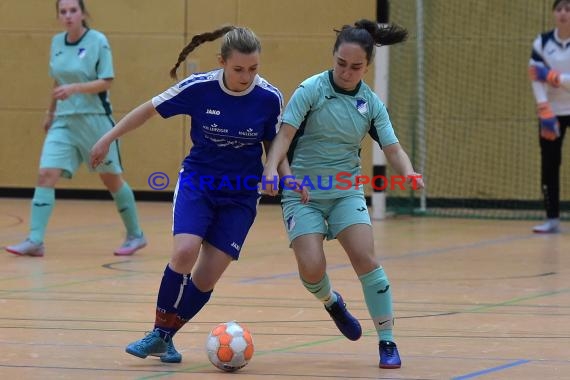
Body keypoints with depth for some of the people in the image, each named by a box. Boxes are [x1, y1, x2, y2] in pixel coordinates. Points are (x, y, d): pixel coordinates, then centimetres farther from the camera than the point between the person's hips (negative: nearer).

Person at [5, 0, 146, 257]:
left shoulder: (98, 41, -10)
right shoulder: (57, 42, 6)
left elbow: (106, 82, -13)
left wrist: (75, 88, -26)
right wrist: (50, 112, 23)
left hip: (95, 119, -4)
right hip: (64, 121, 4)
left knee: (111, 179, 8)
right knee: (46, 175, -12)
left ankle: (135, 235, 25)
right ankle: (35, 240, -15)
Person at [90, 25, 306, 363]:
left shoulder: (270, 98, -13)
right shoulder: (199, 88, -16)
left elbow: (274, 146, 2)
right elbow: (150, 109, -1)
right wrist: (109, 138, 1)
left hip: (241, 195, 1)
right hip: (197, 182, -1)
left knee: (206, 278, -5)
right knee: (185, 252, -25)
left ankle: (165, 337, 16)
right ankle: (158, 331, -6)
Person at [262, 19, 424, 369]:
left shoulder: (371, 103, 1)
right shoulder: (312, 89, -10)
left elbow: (393, 147, -3)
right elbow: (286, 133, -16)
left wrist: (409, 173, -24)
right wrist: (271, 168, -34)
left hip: (347, 192, 2)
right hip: (303, 192, -2)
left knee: (365, 258, -18)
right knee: (312, 267, -18)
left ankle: (388, 342, -7)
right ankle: (332, 301, 20)